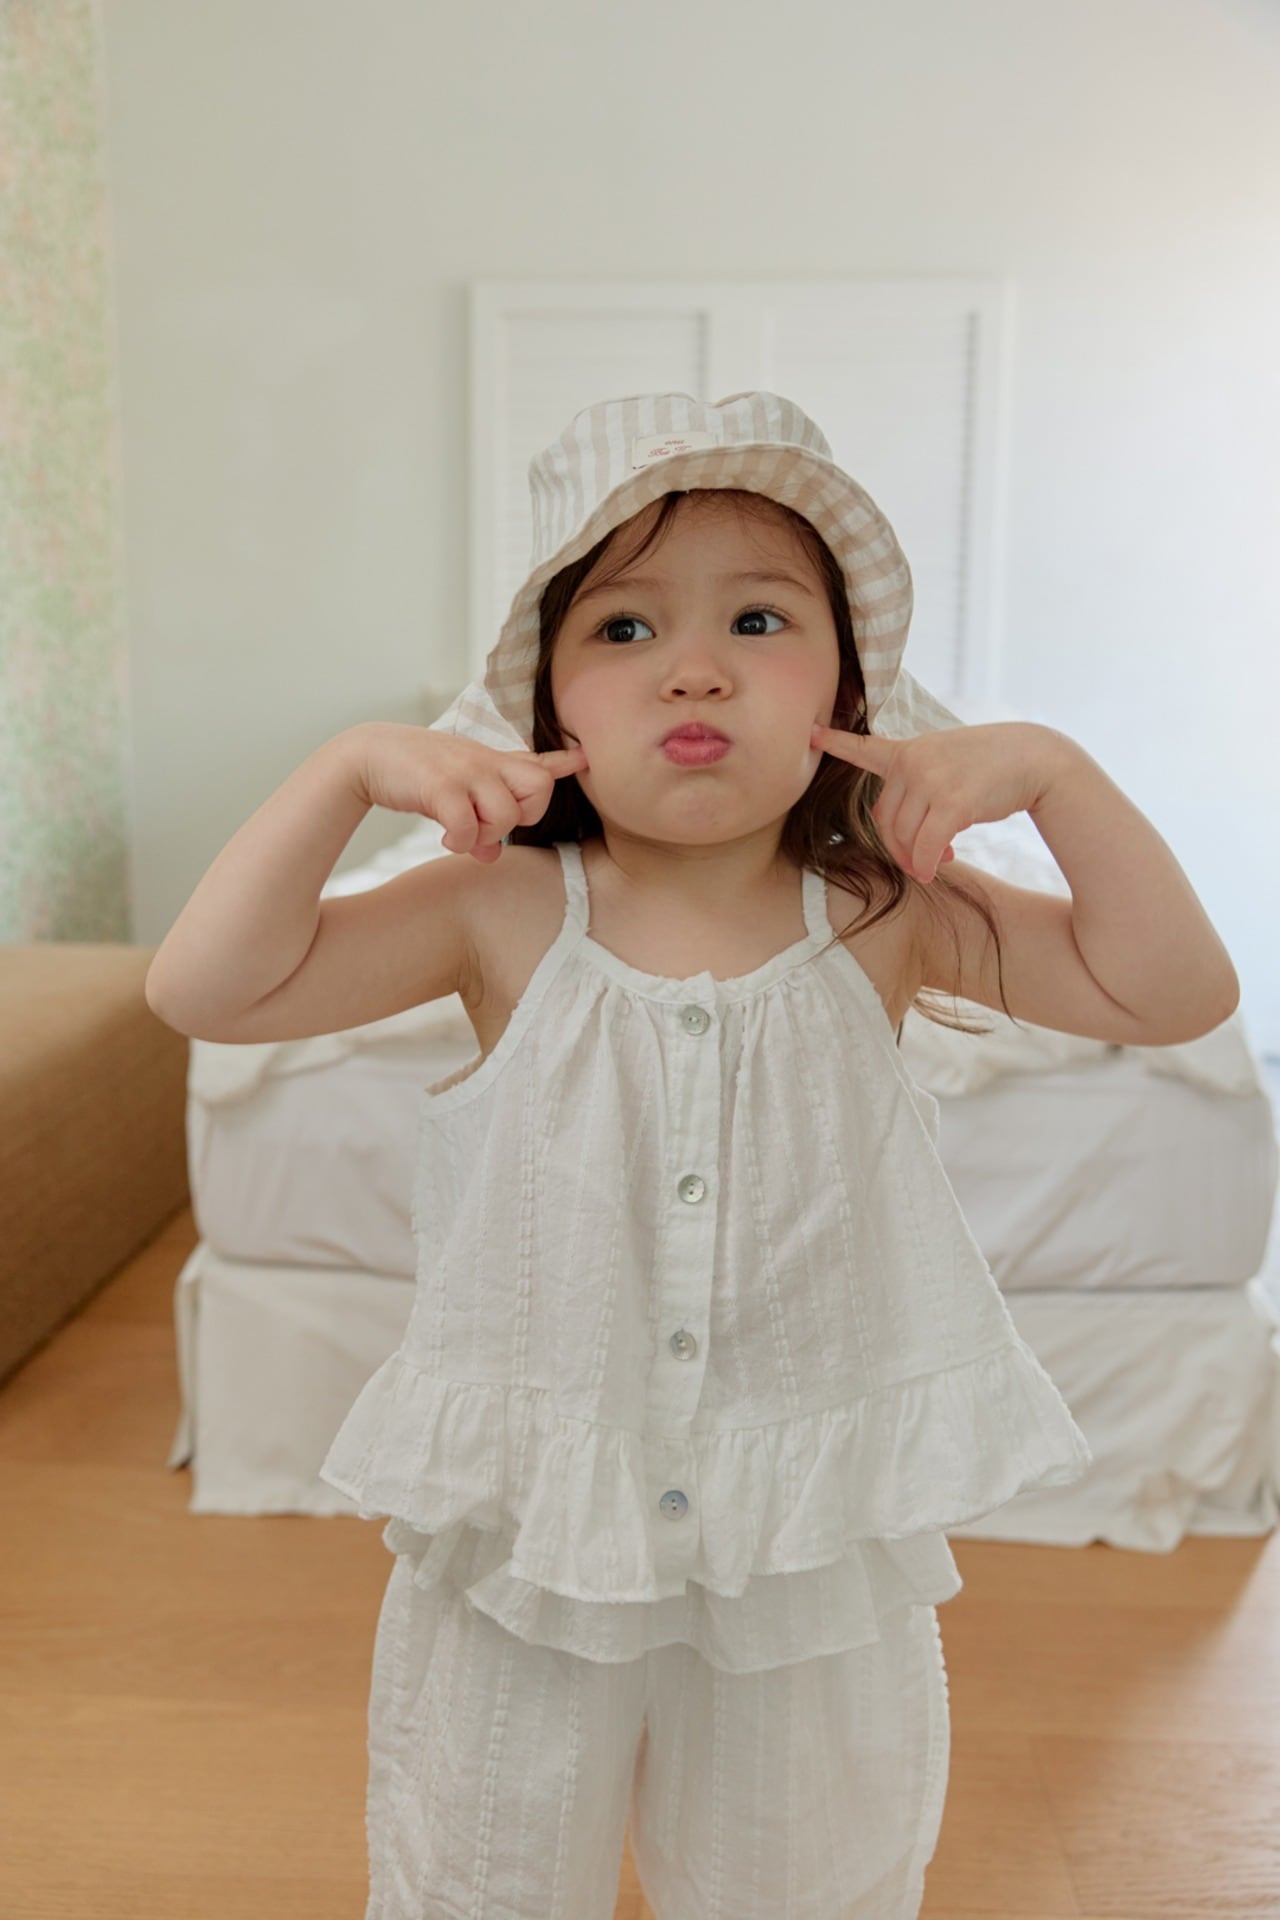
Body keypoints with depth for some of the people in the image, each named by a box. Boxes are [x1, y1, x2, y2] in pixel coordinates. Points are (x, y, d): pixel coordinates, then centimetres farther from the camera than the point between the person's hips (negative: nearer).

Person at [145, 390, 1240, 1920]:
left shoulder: (884, 917, -9)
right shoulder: (506, 914, -13)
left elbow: (1173, 993, -11)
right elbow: (206, 989, -17)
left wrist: (1050, 770, -20)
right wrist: (353, 767, -24)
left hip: (810, 1532, 1)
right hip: (527, 1520, 0)